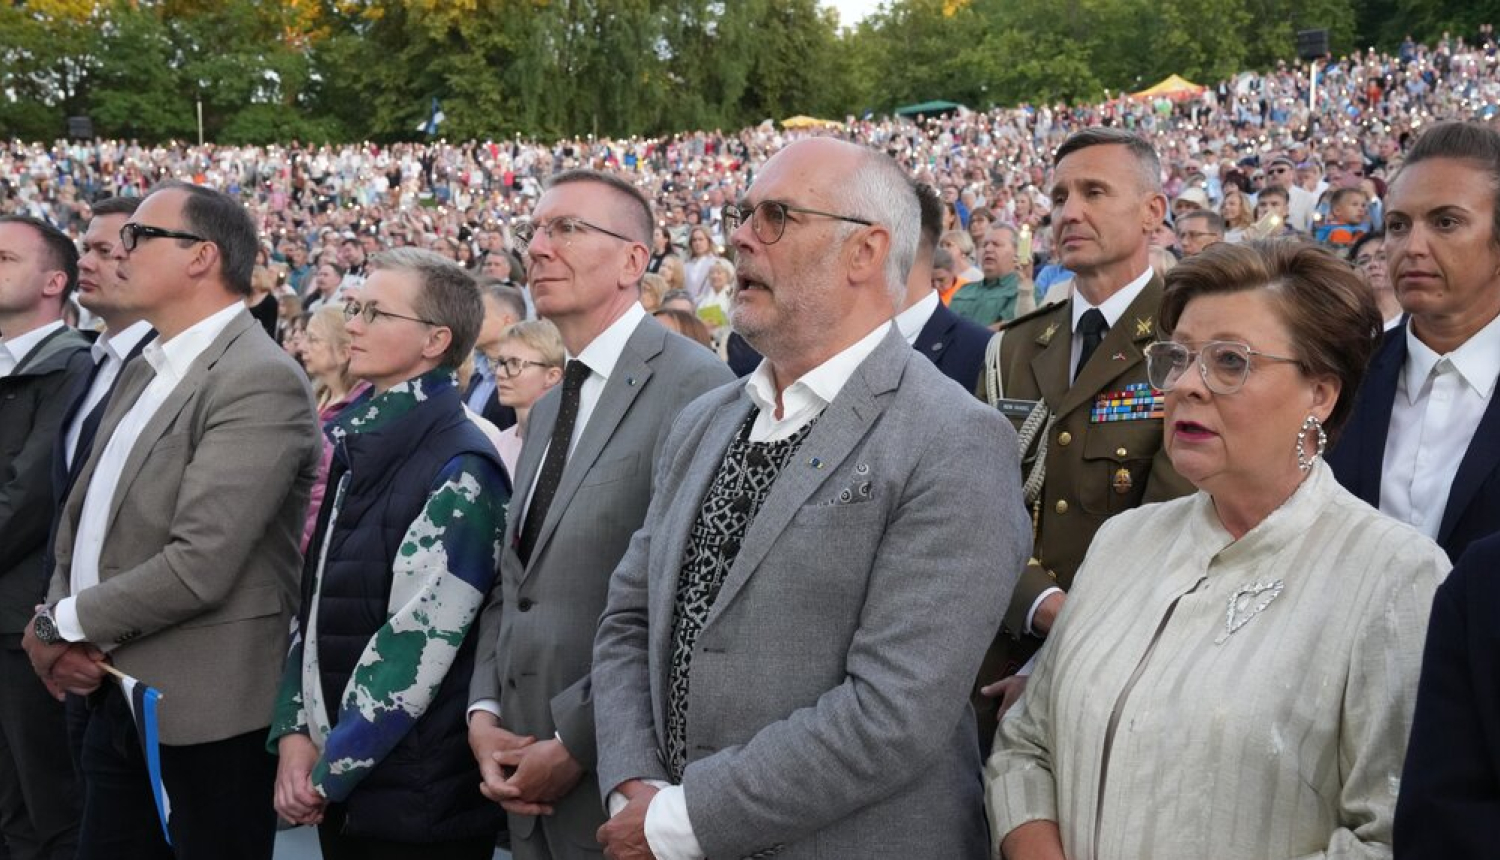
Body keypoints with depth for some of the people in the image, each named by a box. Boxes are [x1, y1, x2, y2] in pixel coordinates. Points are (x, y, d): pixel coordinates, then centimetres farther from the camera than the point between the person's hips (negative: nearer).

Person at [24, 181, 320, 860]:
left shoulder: (261, 380, -17)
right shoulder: (146, 371, 13)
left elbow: (199, 565, -24)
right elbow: (83, 513, 15)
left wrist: (62, 624, -11)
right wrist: (55, 620, -4)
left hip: (205, 713, -8)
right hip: (113, 698, 8)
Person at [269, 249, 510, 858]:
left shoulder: (461, 470, -15)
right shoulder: (356, 445, 8)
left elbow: (416, 642, -19)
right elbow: (313, 601, 9)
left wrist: (331, 770, -13)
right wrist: (294, 733, -1)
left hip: (414, 793, -7)